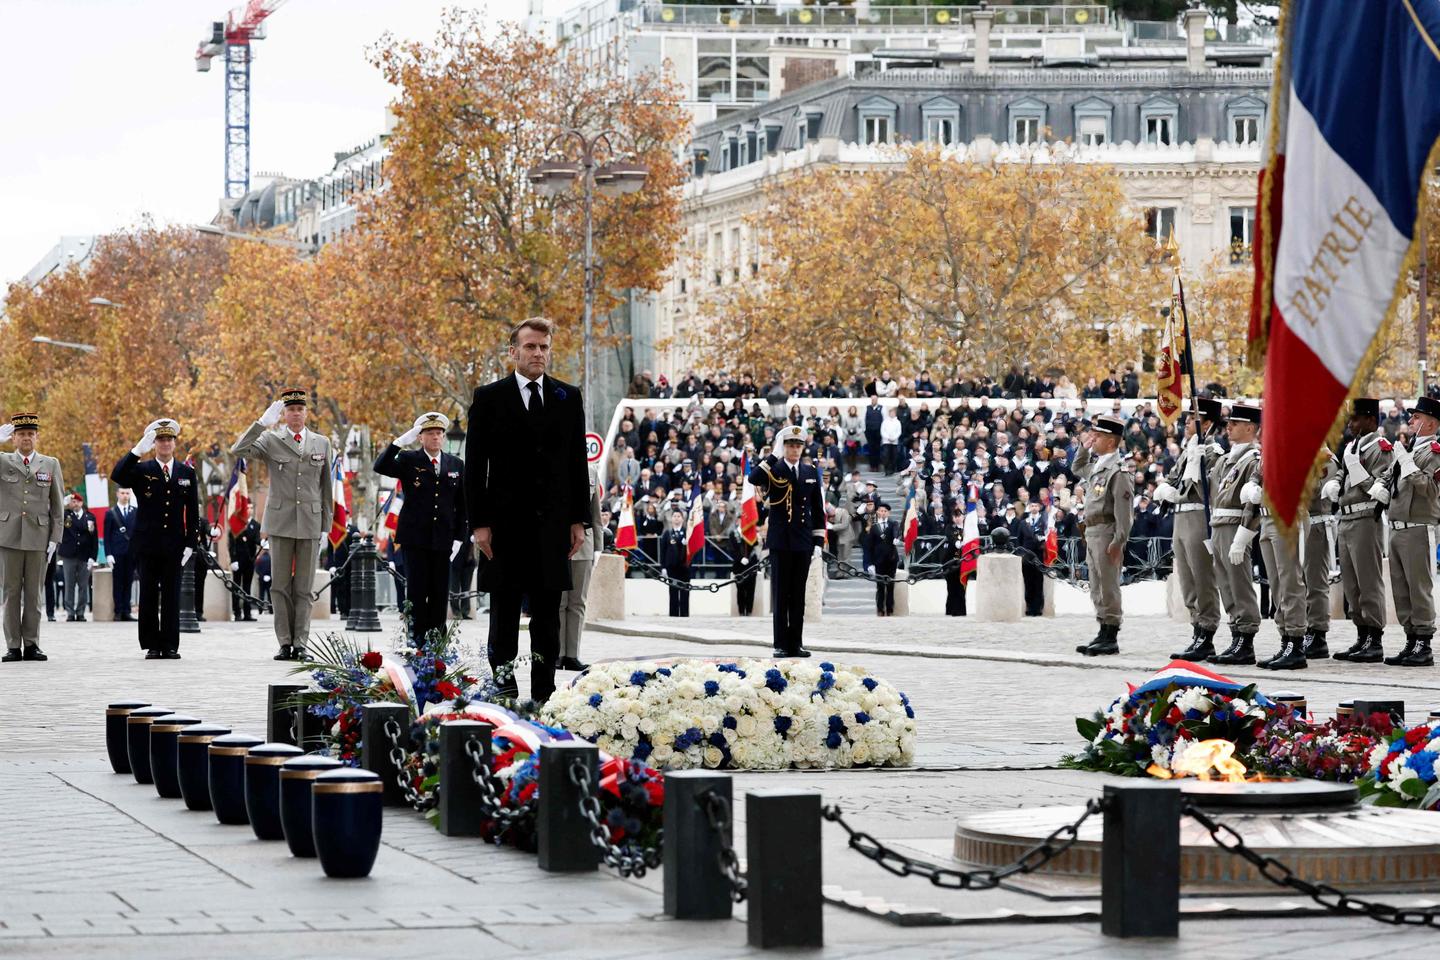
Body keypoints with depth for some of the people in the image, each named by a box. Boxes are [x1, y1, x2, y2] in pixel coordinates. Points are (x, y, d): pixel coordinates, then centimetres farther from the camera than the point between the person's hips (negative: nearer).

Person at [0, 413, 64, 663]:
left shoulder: (51, 464, 10)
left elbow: (57, 505, 9)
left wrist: (54, 538, 1)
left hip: (38, 537, 1)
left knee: (33, 593, 3)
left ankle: (31, 644, 7)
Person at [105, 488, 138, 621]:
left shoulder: (136, 512, 12)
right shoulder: (110, 513, 6)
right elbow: (107, 536, 2)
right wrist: (109, 554, -7)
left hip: (131, 553, 2)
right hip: (117, 554, -2)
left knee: (128, 583, 3)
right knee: (118, 583, -3)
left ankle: (126, 612, 5)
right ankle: (118, 612, -1)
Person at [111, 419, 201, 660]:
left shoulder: (187, 473, 9)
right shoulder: (142, 470, 4)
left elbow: (193, 512, 8)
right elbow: (117, 476, -16)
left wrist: (191, 543, 0)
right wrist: (137, 451, -24)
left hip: (174, 545, 1)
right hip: (148, 543, -1)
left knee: (171, 596, 1)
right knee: (149, 596, 1)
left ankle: (170, 646, 3)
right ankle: (151, 645, 5)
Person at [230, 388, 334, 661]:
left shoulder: (322, 443, 9)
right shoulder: (270, 441, 3)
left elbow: (326, 487, 11)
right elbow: (237, 451, -14)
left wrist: (326, 526, 8)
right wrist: (263, 422, -20)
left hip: (311, 523, 1)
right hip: (281, 522, -1)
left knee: (304, 587, 2)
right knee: (280, 586, 0)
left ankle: (300, 644, 4)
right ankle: (285, 643, 4)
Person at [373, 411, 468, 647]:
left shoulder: (456, 465, 10)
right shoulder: (408, 460, 3)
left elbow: (462, 506, 11)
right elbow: (380, 467, -13)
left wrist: (460, 538, 3)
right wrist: (399, 442, -21)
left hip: (443, 539, 2)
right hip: (415, 538, -2)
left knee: (440, 592, 2)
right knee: (417, 591, -3)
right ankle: (417, 639, 1)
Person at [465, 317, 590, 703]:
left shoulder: (568, 397, 9)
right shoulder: (489, 397, 1)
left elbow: (577, 461, 11)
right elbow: (475, 465, -1)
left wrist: (579, 519, 5)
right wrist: (479, 522, -8)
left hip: (552, 523, 3)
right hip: (505, 523, -2)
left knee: (547, 616, 5)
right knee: (504, 613, 2)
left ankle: (543, 696, 9)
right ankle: (504, 695, 7)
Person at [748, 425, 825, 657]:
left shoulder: (811, 472, 10)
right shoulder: (773, 470, -1)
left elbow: (817, 508, 13)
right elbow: (753, 478, -25)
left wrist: (819, 540, 7)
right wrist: (774, 456, -21)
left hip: (803, 541, 3)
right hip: (780, 541, -3)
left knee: (798, 594, 6)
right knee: (781, 594, -1)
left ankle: (796, 643, 10)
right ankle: (781, 644, 2)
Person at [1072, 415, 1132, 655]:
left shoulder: (1118, 471, -14)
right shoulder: (1097, 466, 15)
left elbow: (1124, 509, -19)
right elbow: (1078, 469, 39)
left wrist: (1118, 542, -22)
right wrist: (1084, 447, 23)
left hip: (1106, 533, -10)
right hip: (1092, 533, 10)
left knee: (1108, 587, -6)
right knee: (1097, 588, 14)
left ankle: (1111, 638, -2)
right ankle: (1104, 633, 21)